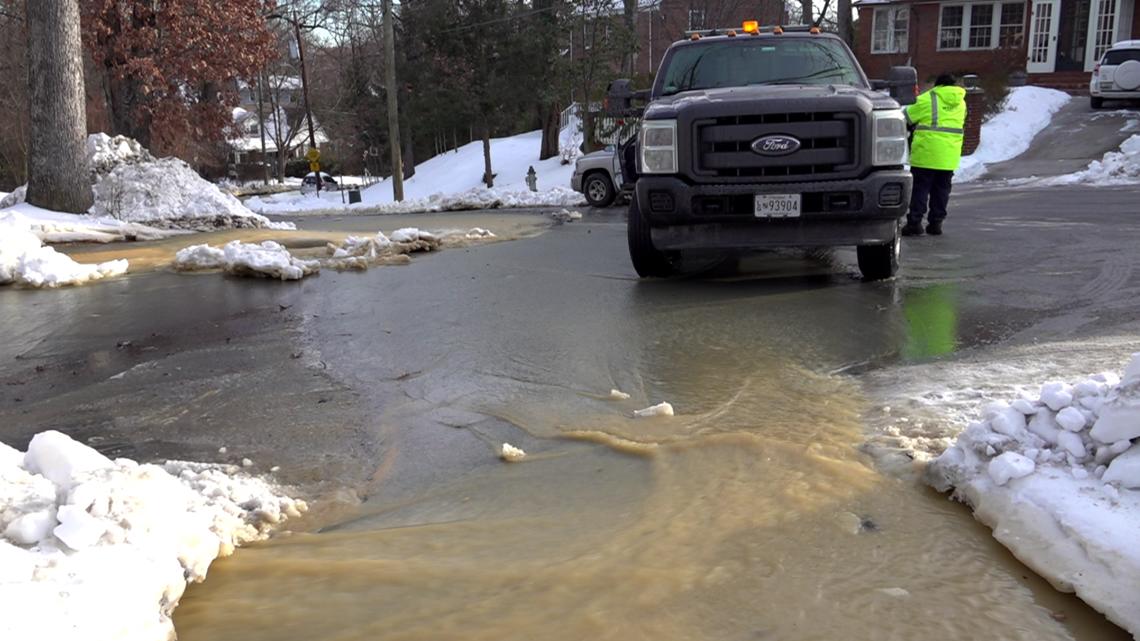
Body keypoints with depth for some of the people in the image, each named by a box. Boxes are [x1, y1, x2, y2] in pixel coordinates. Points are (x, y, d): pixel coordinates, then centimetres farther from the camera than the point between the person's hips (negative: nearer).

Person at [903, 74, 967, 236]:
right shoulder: (961, 102, 15)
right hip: (950, 155, 5)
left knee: (920, 187, -1)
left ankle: (915, 221, -5)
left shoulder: (927, 99, -4)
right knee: (942, 189, 11)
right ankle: (936, 223, 12)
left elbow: (908, 117, 0)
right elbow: (960, 123, 20)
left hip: (927, 151, -5)